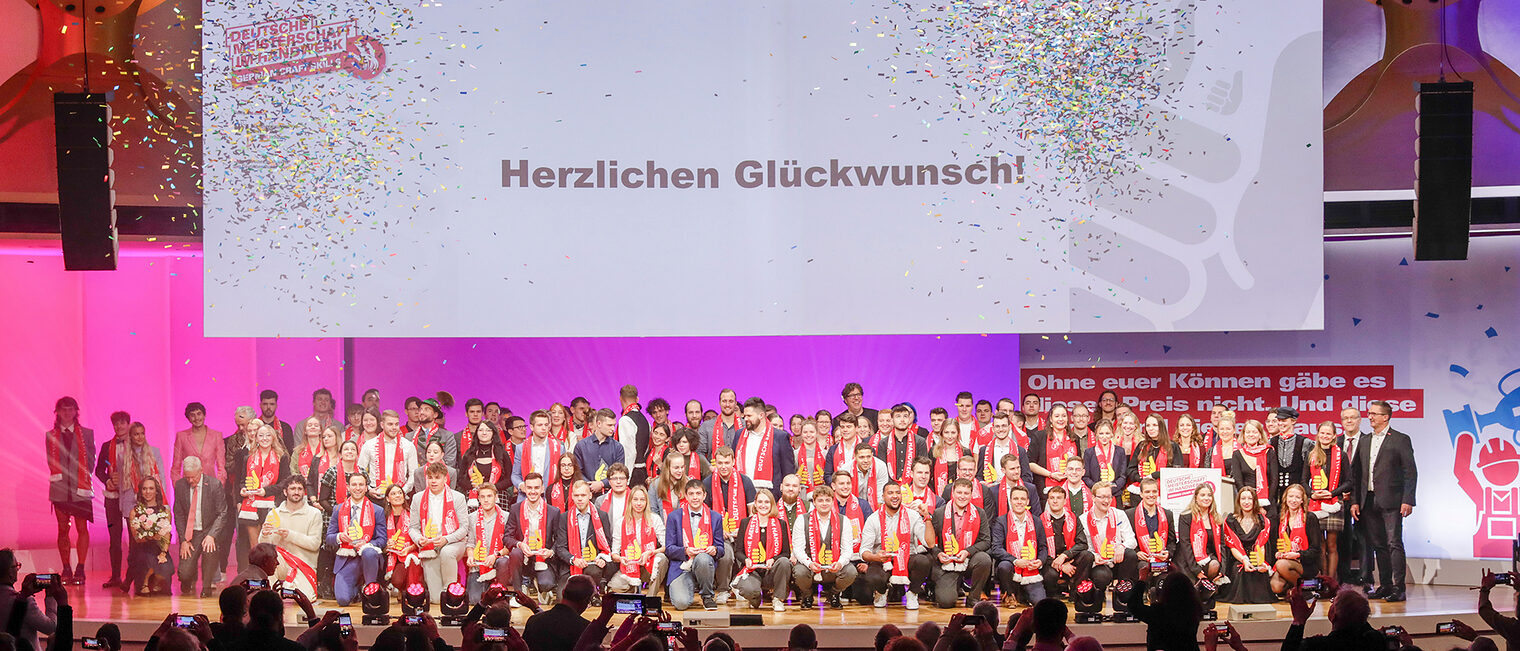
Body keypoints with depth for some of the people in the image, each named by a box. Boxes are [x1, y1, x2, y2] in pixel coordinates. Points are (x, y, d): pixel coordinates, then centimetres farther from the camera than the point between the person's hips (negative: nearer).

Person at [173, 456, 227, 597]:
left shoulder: (214, 485, -11)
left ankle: (207, 588, -12)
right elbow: (178, 515, 3)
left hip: (209, 530, -2)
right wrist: (183, 540, -6)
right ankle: (188, 585, 27)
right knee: (184, 574, -13)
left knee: (209, 548, -34)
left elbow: (222, 514, -9)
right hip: (189, 532, 2)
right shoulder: (180, 486, -2)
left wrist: (211, 535, -21)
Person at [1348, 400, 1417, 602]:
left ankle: (1398, 587, -8)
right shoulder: (1364, 441, 16)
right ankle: (1385, 585, 13)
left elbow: (1410, 472, -5)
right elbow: (1356, 472, 15)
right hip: (1369, 501, 6)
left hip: (1391, 501, -6)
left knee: (1394, 543, -8)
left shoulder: (1401, 440, -1)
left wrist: (1408, 500, -13)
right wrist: (1355, 501, 7)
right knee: (1379, 545, 8)